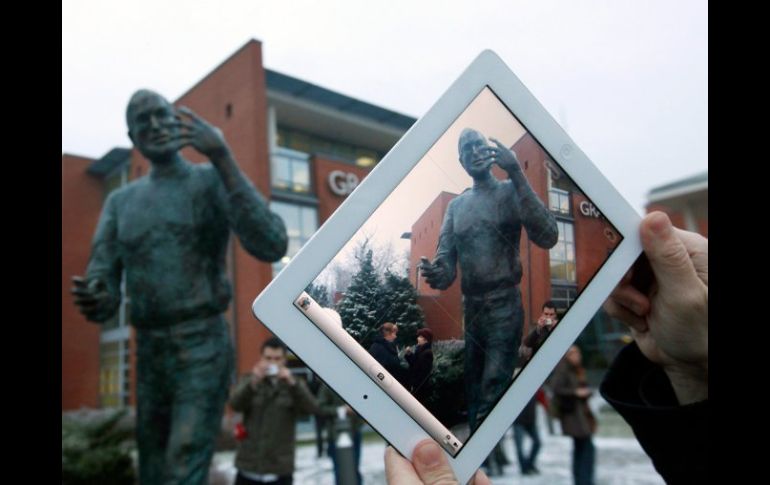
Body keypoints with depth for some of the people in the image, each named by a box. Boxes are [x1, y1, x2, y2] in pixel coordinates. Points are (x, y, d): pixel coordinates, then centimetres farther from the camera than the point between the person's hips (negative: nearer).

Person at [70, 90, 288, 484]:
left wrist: (223, 159, -24)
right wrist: (92, 301, -21)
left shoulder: (213, 181, -1)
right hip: (148, 354, 6)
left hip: (204, 348, -6)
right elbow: (103, 298, 6)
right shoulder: (120, 201, 14)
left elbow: (272, 246, -19)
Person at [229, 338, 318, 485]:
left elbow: (313, 408, -12)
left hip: (280, 470, -1)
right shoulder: (249, 381, 6)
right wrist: (253, 382, -30)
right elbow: (235, 404, -12)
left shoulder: (294, 385, 4)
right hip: (248, 467, 1)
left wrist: (293, 383, -27)